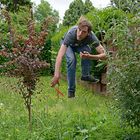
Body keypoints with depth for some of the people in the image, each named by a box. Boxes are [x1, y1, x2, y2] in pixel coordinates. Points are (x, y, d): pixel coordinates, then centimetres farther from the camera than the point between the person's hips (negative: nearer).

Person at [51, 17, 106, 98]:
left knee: (86, 50, -30)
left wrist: (90, 56, -57)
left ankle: (85, 75, -7)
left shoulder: (91, 37, -38)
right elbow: (60, 56, -49)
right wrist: (56, 75, -58)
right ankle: (71, 90, -16)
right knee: (71, 59, -29)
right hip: (68, 44, -2)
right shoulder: (71, 33, -43)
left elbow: (104, 55, -39)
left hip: (81, 45, 2)